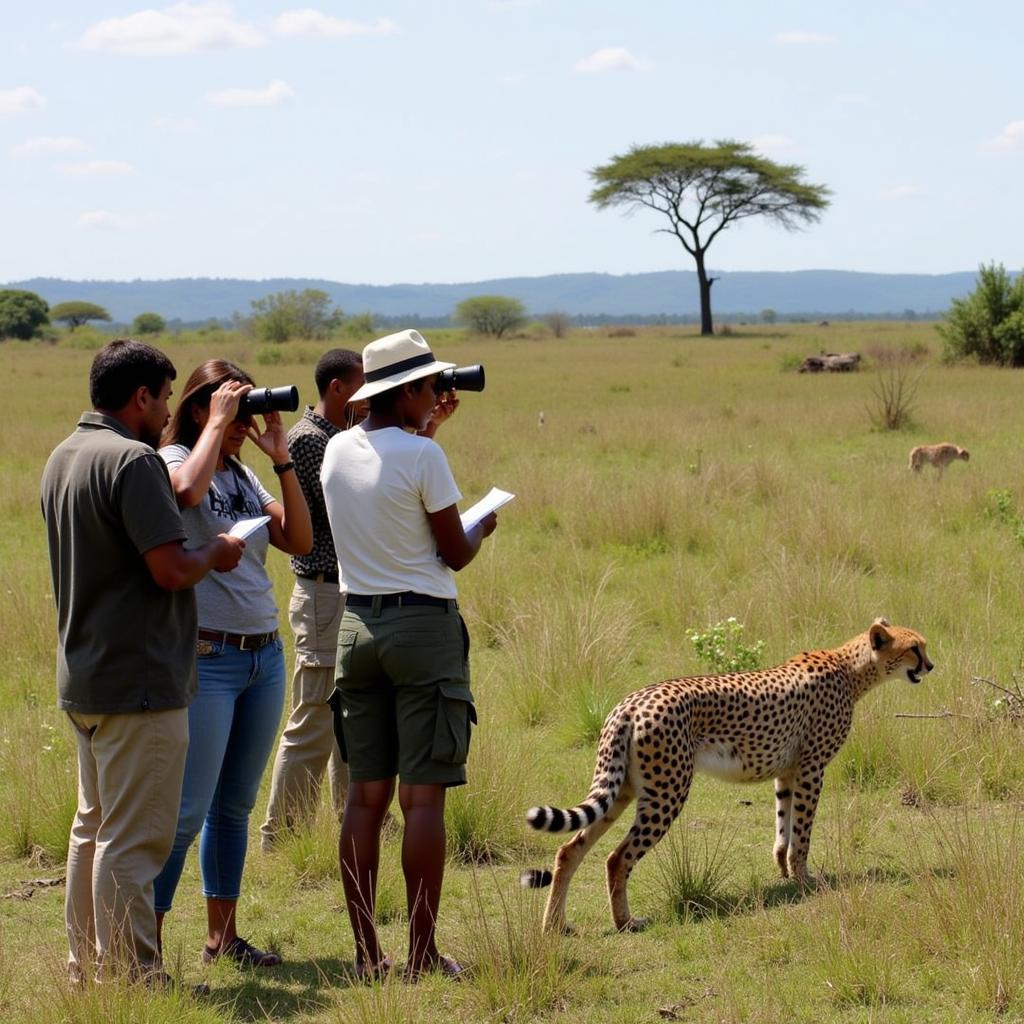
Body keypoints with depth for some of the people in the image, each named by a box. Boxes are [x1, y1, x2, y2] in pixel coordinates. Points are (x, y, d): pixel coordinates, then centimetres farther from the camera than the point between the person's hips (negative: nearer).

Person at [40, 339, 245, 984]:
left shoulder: (62, 458, 12)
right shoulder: (133, 460, -17)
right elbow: (171, 569, -23)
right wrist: (216, 554, -4)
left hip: (84, 678, 10)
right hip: (139, 680, -10)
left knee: (93, 828, 17)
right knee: (133, 840, -6)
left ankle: (87, 968, 24)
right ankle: (130, 978, -3)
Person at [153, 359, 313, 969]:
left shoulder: (244, 477, 14)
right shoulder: (172, 461, -7)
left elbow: (300, 541, 6)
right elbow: (188, 490, -32)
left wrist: (282, 458, 1)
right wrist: (218, 420, -19)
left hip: (265, 655, 7)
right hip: (206, 659, -7)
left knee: (236, 804, 13)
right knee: (186, 810, -8)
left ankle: (223, 936, 21)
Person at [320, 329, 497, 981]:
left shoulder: (338, 450, 6)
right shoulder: (423, 456, -13)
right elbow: (455, 555, -6)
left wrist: (423, 430, 31)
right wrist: (483, 528, 14)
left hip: (358, 625, 6)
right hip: (423, 626, -6)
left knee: (366, 795, 8)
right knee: (424, 797, -3)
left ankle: (367, 953, 9)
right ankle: (422, 954, -1)